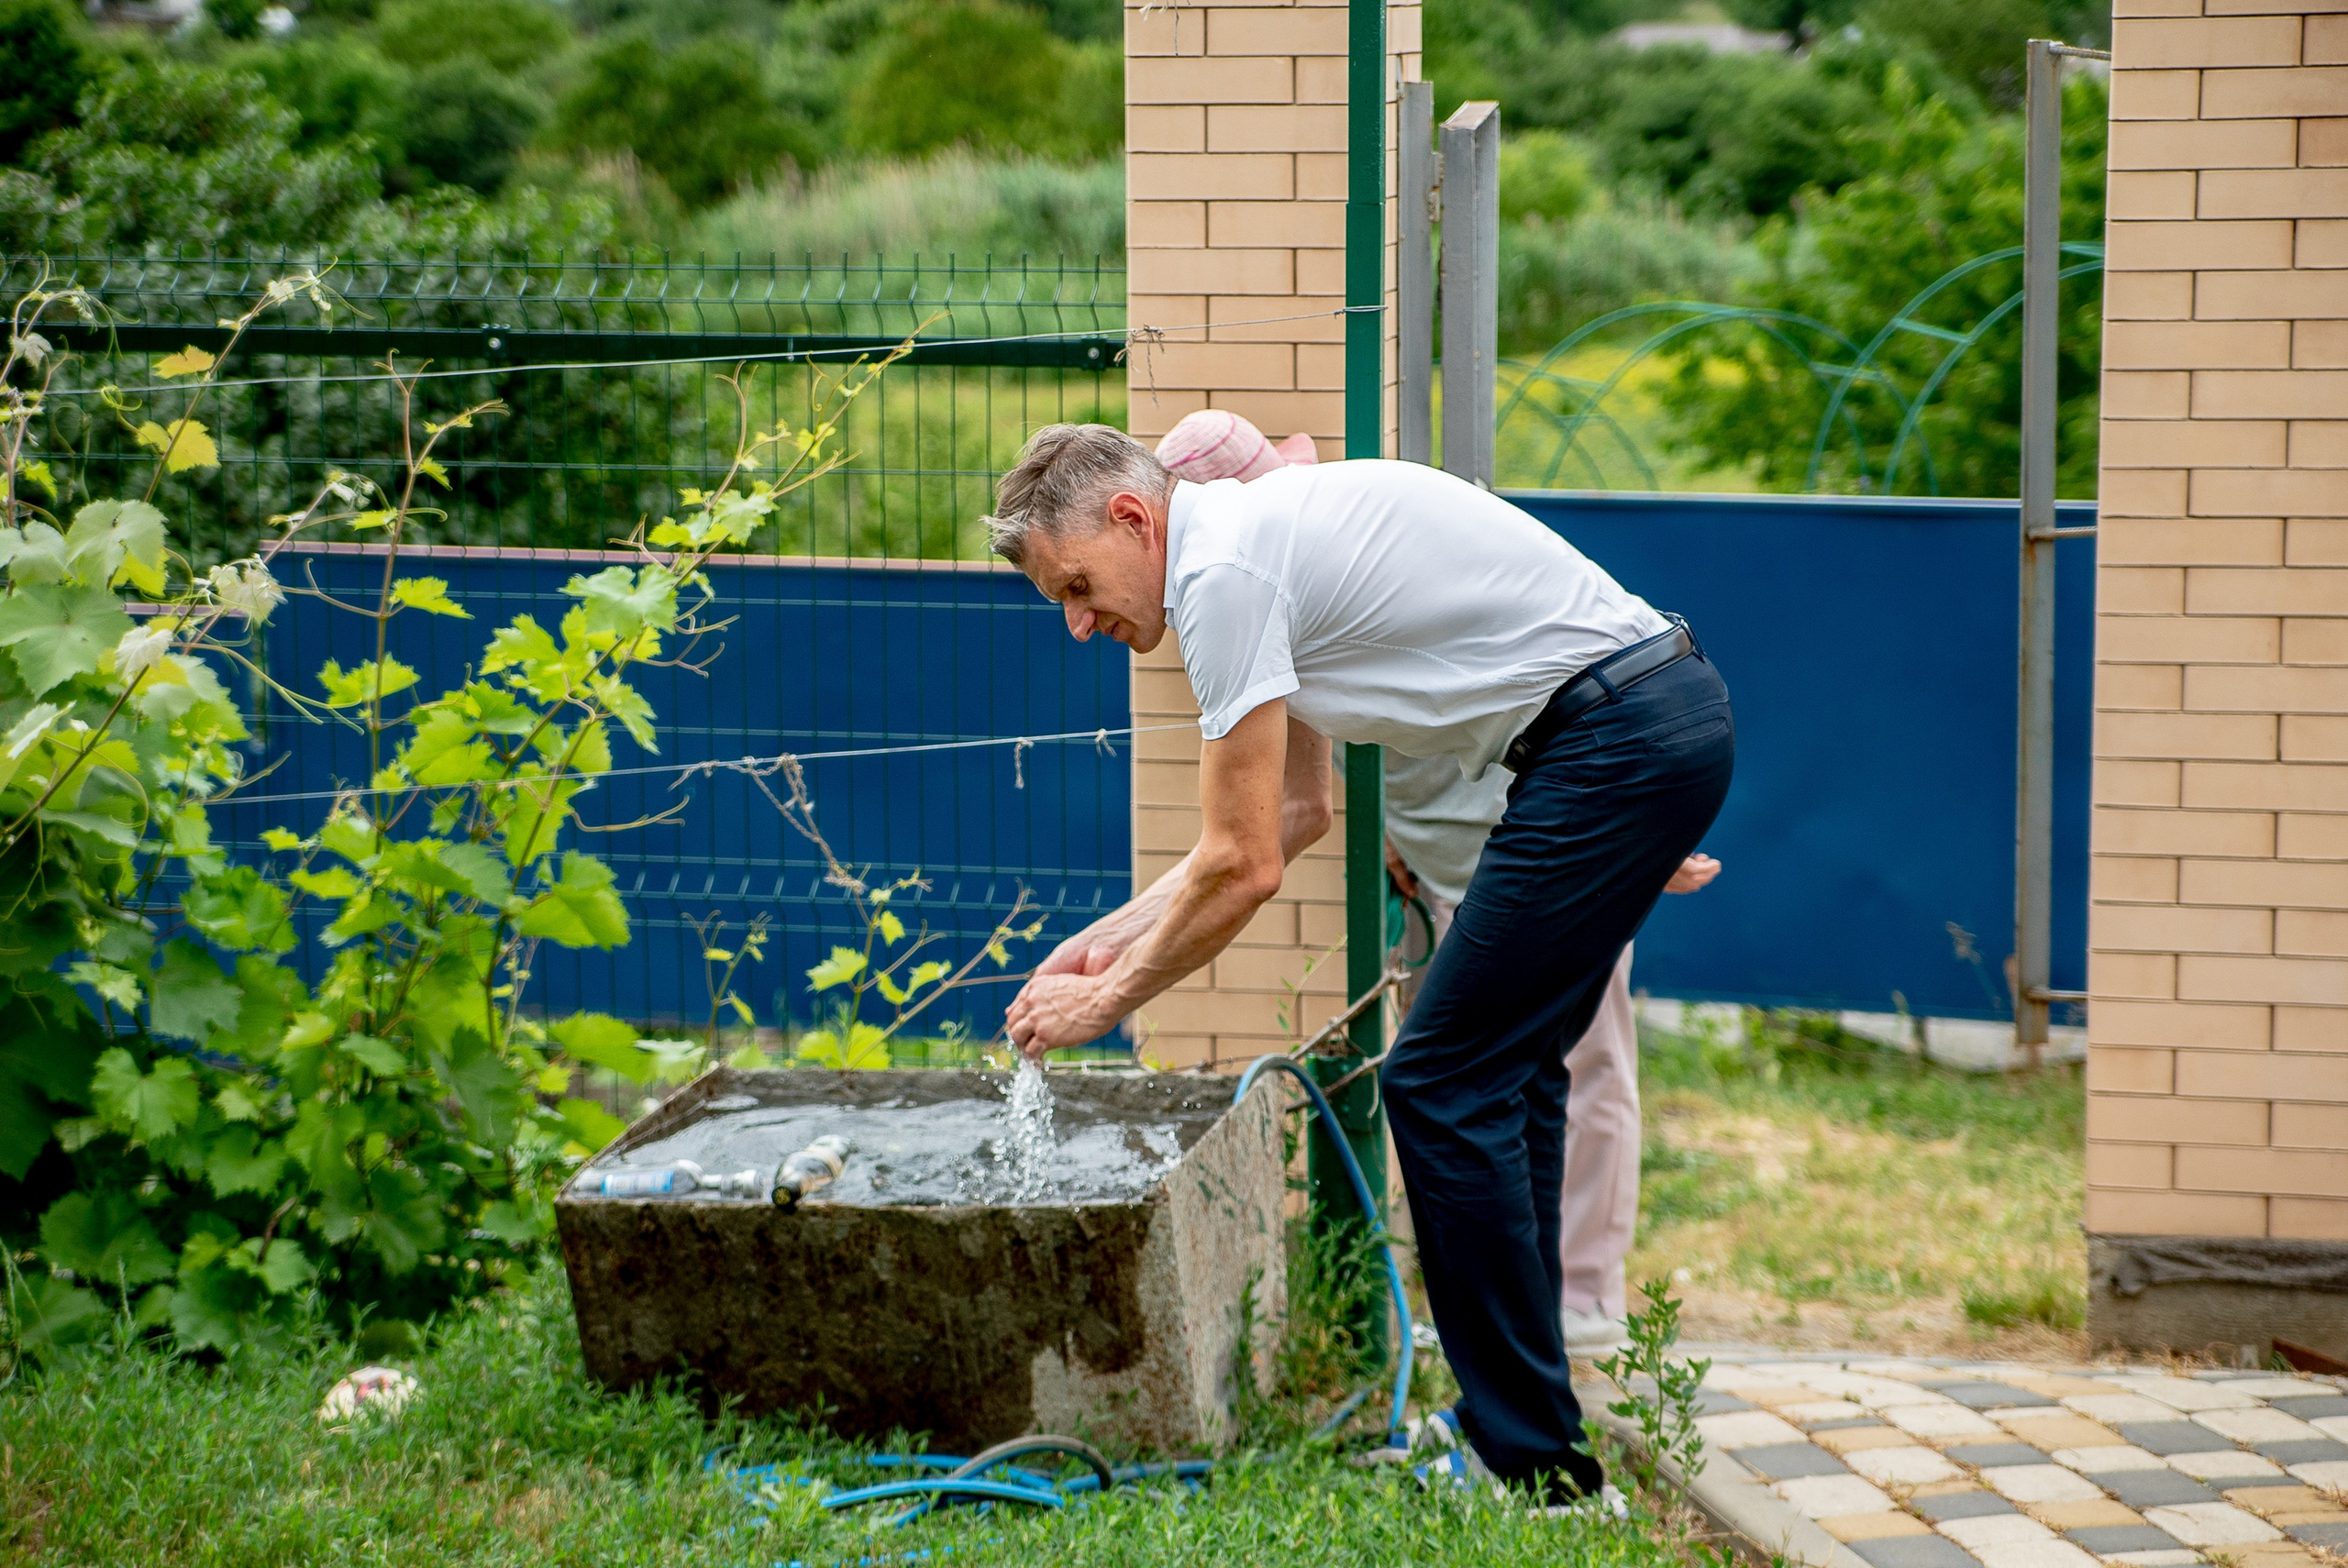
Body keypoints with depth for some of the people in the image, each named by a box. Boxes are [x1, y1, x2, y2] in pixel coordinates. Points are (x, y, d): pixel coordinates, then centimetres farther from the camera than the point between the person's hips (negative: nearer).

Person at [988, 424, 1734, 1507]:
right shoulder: (1264, 533, 18)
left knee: (1444, 1083, -6)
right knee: (1505, 1069, 18)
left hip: (1615, 745, -10)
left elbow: (1242, 867, -12)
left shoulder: (1223, 570, -12)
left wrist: (1106, 1000, 1)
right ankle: (1521, 1423, 26)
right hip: (1672, 715, 10)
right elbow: (1295, 813, 26)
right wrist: (1119, 934, 23)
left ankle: (1531, 1467, -1)